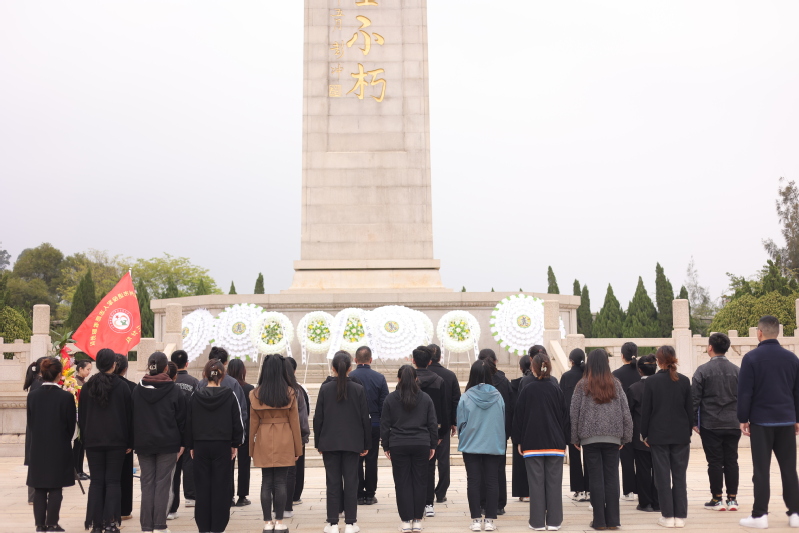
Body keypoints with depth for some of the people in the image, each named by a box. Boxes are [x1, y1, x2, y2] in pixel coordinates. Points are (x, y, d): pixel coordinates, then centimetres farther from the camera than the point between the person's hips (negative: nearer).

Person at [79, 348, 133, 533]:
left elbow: (81, 417, 7)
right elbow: (129, 415, -2)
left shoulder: (87, 387, 3)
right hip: (116, 441, -2)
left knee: (96, 482, 6)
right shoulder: (122, 386, -4)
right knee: (113, 481, 2)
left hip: (93, 441, 2)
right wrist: (130, 442, 5)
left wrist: (85, 440, 14)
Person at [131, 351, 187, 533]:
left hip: (143, 443, 2)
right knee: (163, 484, 1)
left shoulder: (137, 390, 2)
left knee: (147, 484, 7)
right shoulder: (174, 390, -5)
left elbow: (132, 417, 6)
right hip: (168, 443, -2)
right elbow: (181, 419, -2)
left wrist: (134, 442, 12)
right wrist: (181, 443, 5)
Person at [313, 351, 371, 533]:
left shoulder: (325, 389, -4)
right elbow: (365, 418, -1)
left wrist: (318, 443, 8)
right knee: (351, 482, 6)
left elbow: (318, 418, -2)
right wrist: (366, 444, 7)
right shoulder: (359, 389, -4)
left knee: (333, 482, 5)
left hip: (329, 442, 0)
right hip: (352, 442, 0)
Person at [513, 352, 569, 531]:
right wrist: (565, 441, 13)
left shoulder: (526, 391, -3)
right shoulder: (557, 391, 0)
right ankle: (554, 521, 7)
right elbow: (565, 417, 4)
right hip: (555, 443, 1)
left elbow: (518, 416, 0)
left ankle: (538, 521, 4)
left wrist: (519, 441, 8)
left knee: (536, 483, 2)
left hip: (532, 443, -1)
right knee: (554, 482, 5)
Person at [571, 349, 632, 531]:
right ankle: (612, 519, 8)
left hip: (590, 437, -1)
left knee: (595, 479, 2)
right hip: (612, 437, 2)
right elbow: (626, 412, 5)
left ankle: (599, 520, 4)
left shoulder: (582, 385, -1)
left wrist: (575, 438, 6)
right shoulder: (615, 384, 4)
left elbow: (574, 412, -1)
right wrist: (625, 437, 12)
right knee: (611, 478, 6)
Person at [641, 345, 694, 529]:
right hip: (681, 435, 2)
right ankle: (680, 516, 8)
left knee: (663, 476, 3)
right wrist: (689, 430, 13)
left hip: (658, 435, -2)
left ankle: (668, 516, 3)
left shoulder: (651, 381, -7)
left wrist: (645, 434, 5)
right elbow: (690, 408, 3)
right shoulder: (684, 381, -1)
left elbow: (645, 410, -4)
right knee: (679, 476, 8)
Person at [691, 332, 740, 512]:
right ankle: (732, 499, 11)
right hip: (733, 424, 3)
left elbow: (694, 399, -6)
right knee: (731, 460, 8)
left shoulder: (703, 370, -6)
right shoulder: (736, 371, 5)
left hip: (710, 424, -3)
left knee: (714, 462, 2)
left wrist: (694, 422, 1)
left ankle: (717, 499, 6)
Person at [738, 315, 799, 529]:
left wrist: (743, 419, -2)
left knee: (761, 470, 0)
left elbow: (744, 392, -9)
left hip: (761, 421, -3)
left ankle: (760, 515, 1)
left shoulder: (751, 357, -7)